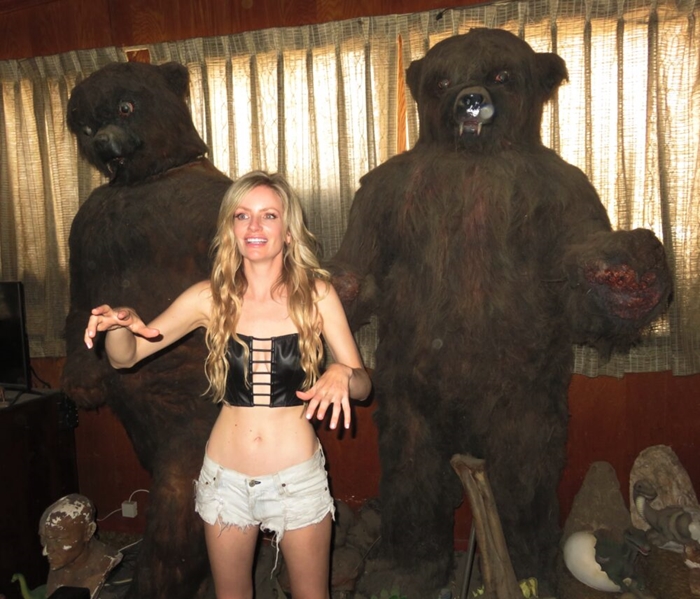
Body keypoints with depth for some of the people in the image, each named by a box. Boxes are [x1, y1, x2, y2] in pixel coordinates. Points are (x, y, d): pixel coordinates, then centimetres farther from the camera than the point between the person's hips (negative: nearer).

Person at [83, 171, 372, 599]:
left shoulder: (316, 293, -9)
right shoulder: (212, 297, -6)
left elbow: (363, 384, -8)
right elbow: (125, 357, -3)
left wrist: (342, 375, -31)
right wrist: (122, 323, -25)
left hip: (298, 477, -1)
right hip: (227, 478, 2)